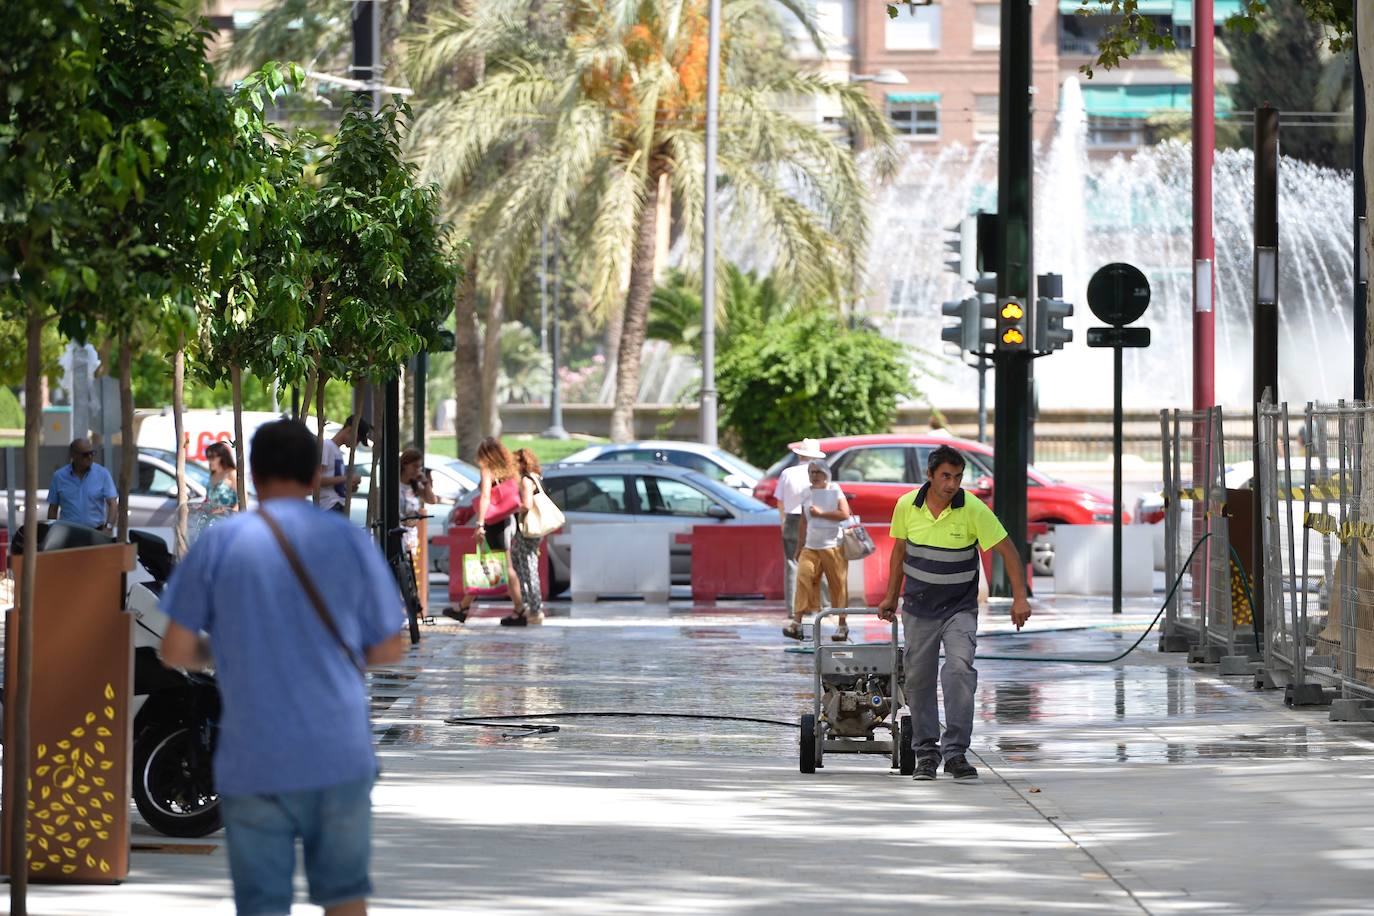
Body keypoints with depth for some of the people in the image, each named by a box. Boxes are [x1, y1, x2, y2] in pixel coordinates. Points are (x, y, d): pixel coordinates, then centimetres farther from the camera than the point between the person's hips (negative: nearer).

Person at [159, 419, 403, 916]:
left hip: (254, 762, -1)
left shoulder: (218, 544, -2)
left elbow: (176, 652, -1)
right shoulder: (349, 540, 1)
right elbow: (388, 651, 6)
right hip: (340, 757, 1)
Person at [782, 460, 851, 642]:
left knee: (838, 584, -1)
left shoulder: (834, 491, 0)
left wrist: (821, 513, -12)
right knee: (803, 578, -13)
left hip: (833, 547, -3)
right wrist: (800, 545, 19)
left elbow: (845, 514, -10)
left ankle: (842, 625, 9)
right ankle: (797, 623, -18)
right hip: (811, 547, 3)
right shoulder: (806, 493, 12)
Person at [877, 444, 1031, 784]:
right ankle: (926, 752, 21)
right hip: (918, 608, 3)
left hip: (960, 608, -3)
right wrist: (891, 596, 14)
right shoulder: (906, 506, -8)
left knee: (960, 670, -20)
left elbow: (1007, 551, -10)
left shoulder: (973, 509, -15)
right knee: (918, 679, 6)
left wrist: (1020, 598, -17)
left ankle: (955, 753, -17)